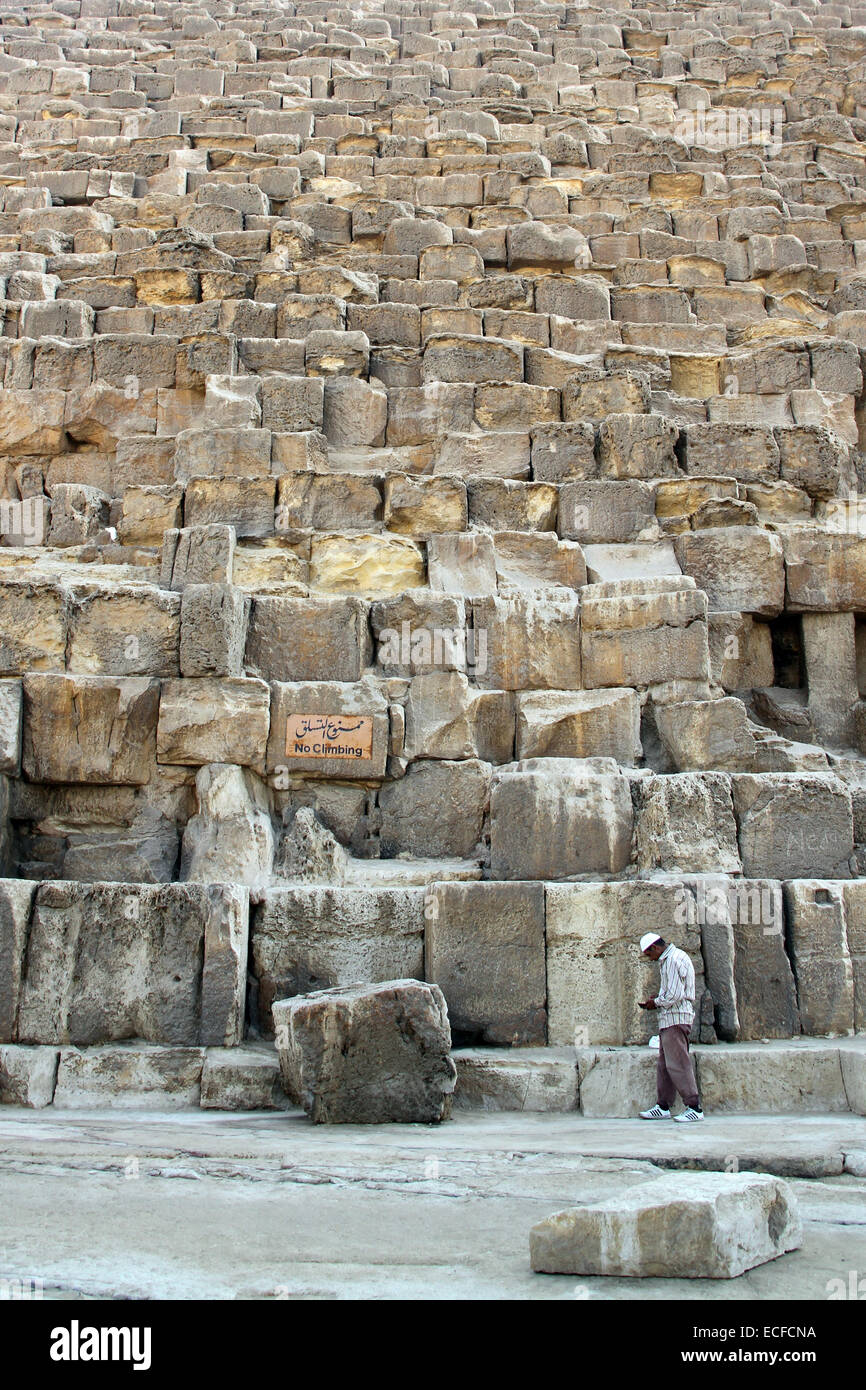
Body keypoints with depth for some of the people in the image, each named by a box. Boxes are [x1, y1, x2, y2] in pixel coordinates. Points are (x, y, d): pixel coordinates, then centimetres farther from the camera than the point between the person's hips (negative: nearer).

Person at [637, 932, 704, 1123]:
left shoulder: (674, 960, -15)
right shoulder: (668, 959, 18)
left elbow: (675, 995, -20)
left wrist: (656, 1003, -6)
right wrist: (656, 1000, 11)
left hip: (676, 1019, -11)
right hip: (669, 1020, 11)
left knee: (677, 1064, -9)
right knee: (664, 1065, 12)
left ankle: (694, 1108, -6)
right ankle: (663, 1107, 16)